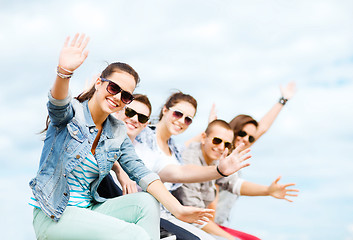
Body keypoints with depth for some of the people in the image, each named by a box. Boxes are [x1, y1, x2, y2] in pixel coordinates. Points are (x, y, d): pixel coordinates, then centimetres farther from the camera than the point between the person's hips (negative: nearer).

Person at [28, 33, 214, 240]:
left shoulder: (118, 134, 7)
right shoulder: (72, 113, -8)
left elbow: (140, 172, -3)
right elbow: (58, 106, -32)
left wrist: (178, 209, -17)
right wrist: (64, 72, -56)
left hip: (87, 210, 6)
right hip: (52, 216, -6)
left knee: (147, 202, -14)